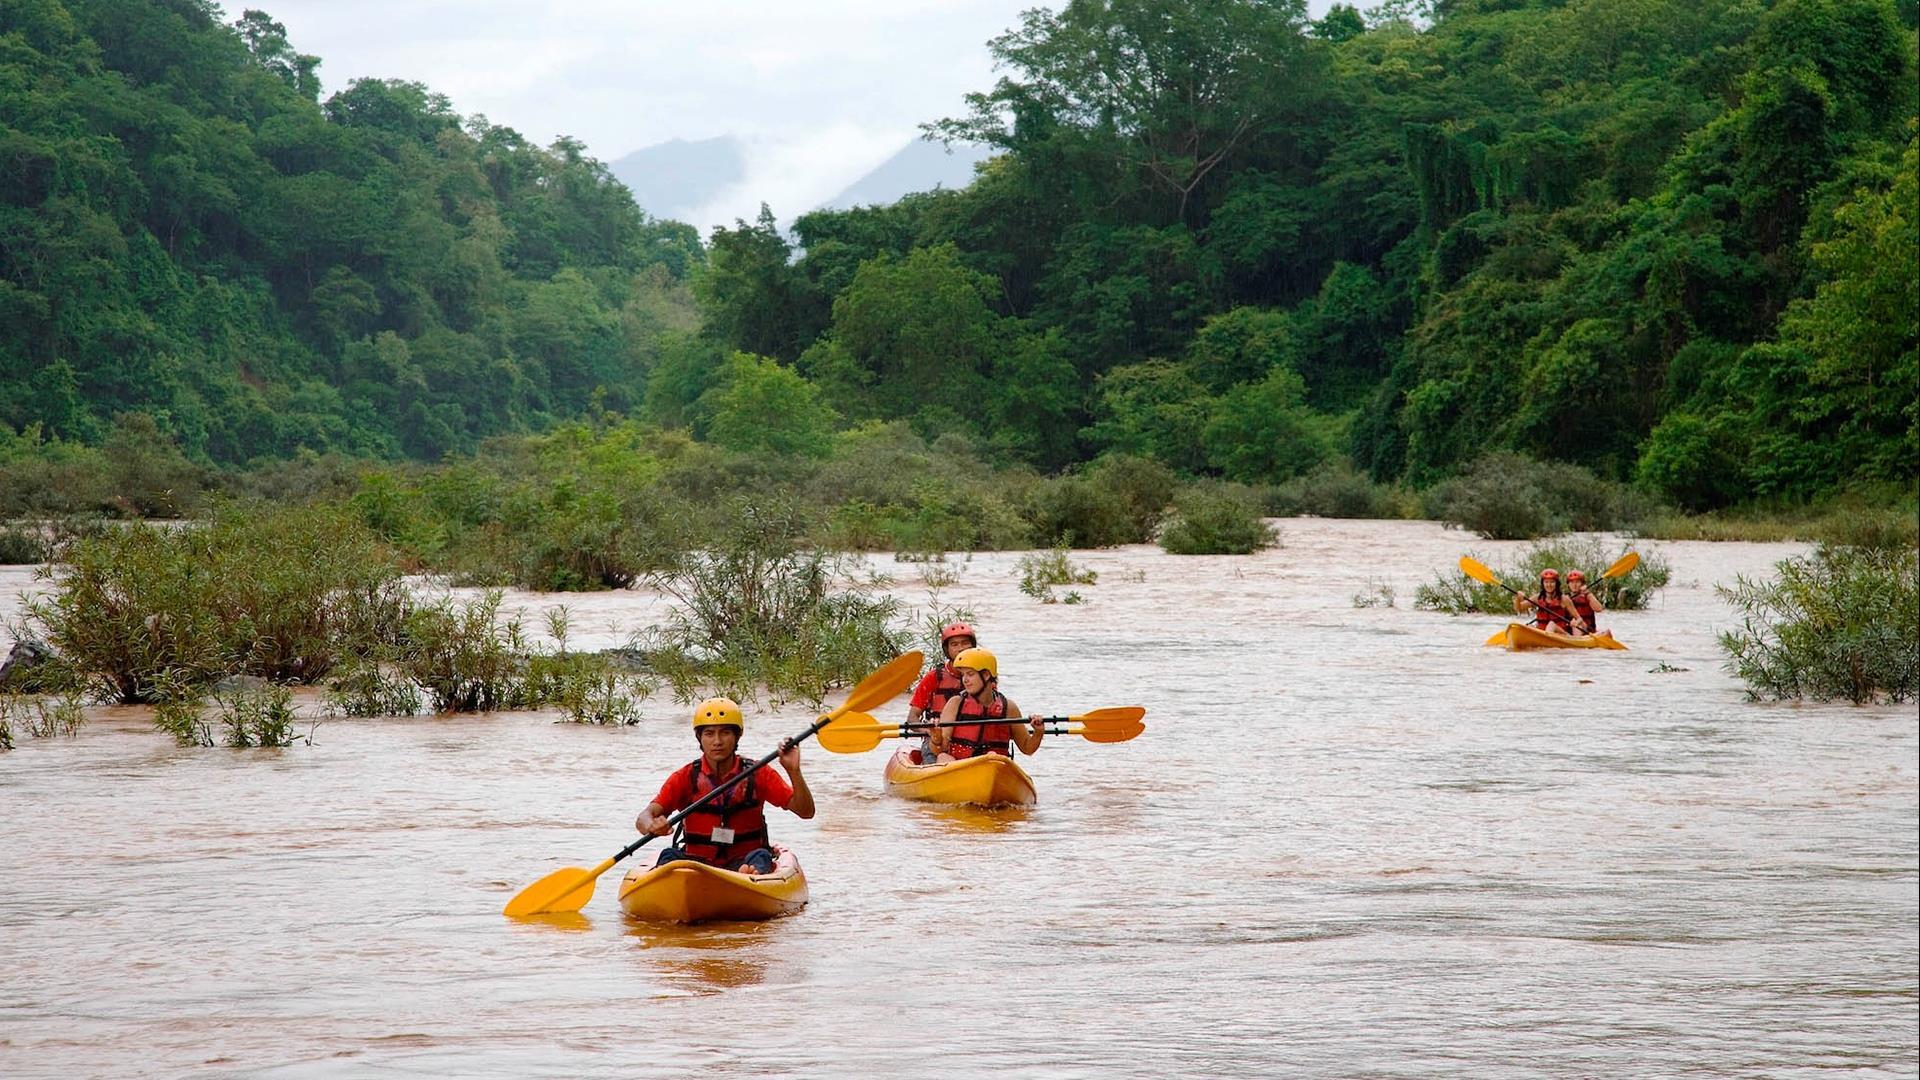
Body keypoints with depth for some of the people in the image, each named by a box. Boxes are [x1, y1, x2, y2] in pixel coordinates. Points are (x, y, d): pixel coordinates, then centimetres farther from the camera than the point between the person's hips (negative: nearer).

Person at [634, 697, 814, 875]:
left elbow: (806, 812, -1)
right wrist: (652, 826, -32)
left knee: (760, 857, -31)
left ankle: (752, 877, -67)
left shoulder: (757, 775, 5)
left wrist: (793, 771, -18)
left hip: (743, 862, 0)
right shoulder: (685, 777, 5)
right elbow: (643, 819, -5)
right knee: (670, 856, -28)